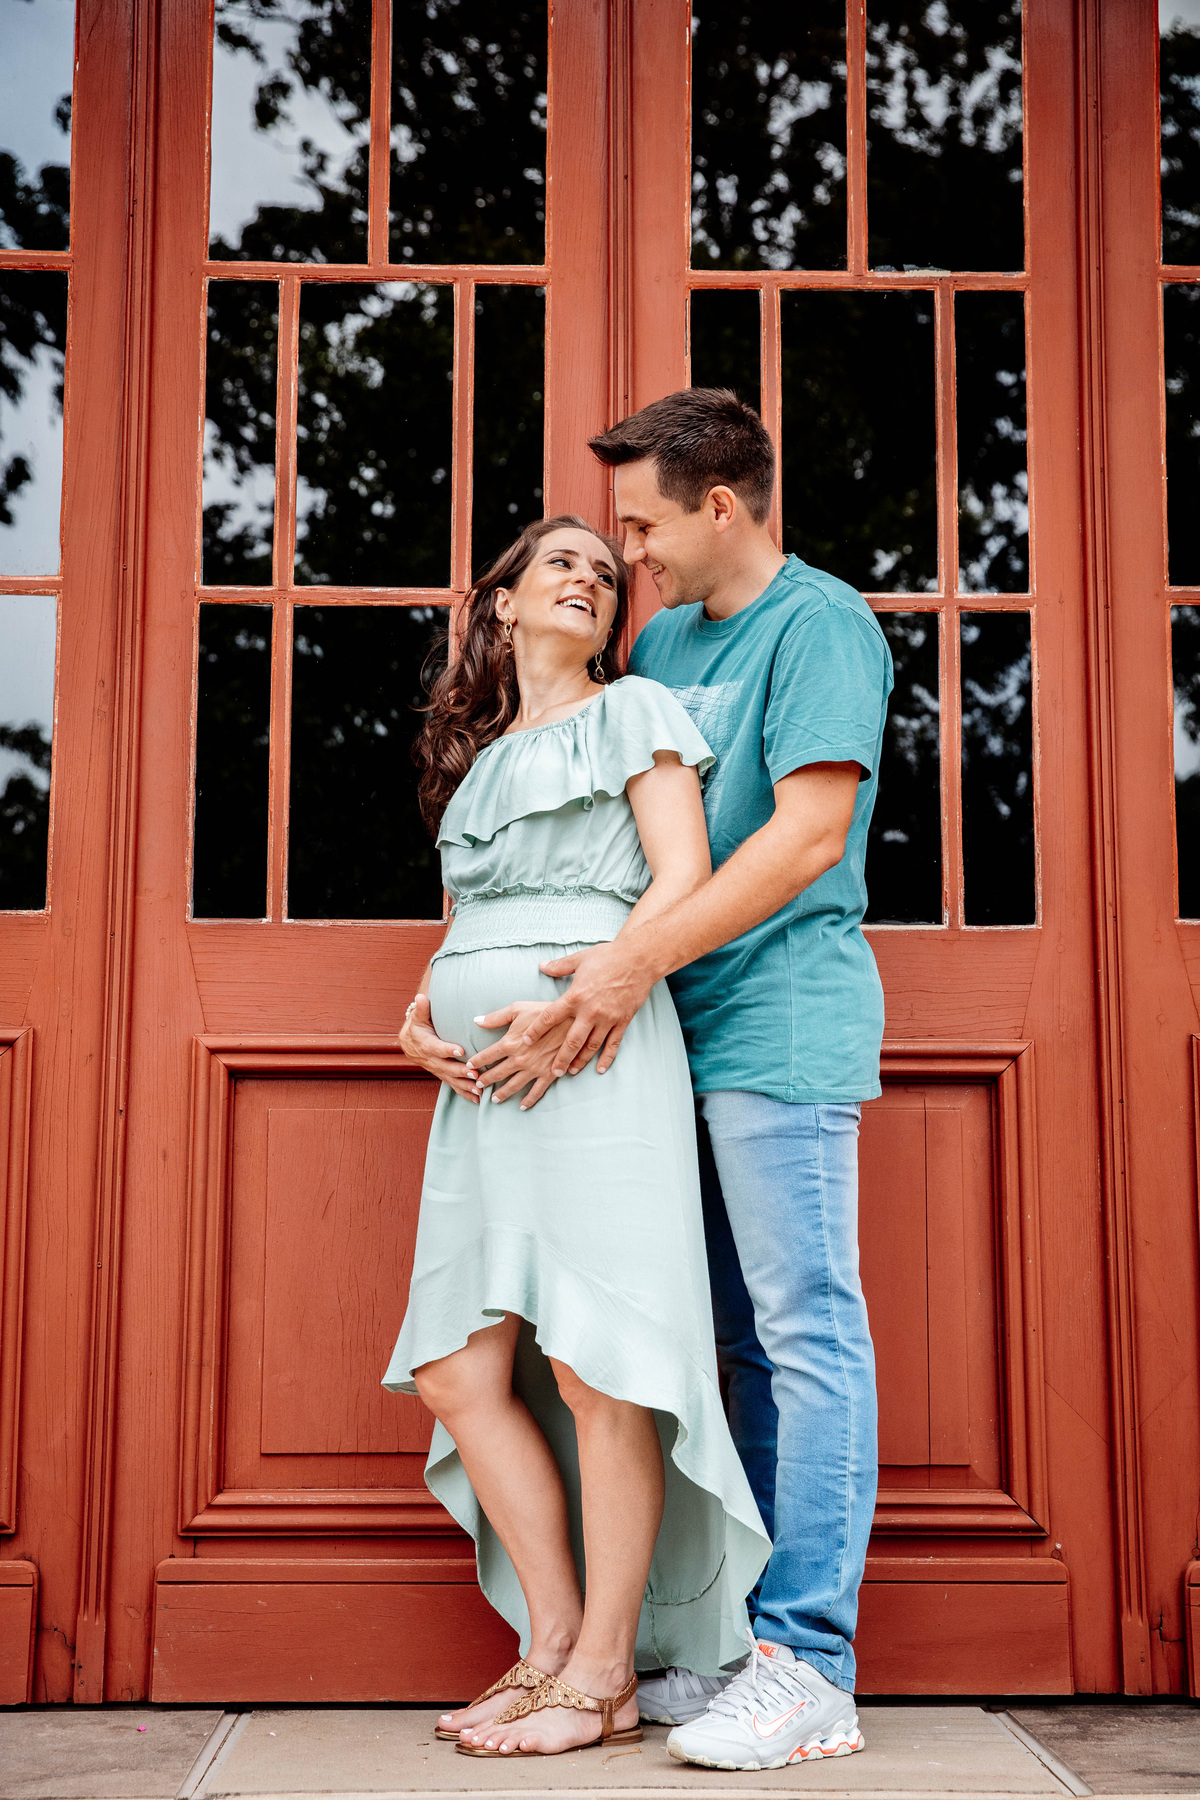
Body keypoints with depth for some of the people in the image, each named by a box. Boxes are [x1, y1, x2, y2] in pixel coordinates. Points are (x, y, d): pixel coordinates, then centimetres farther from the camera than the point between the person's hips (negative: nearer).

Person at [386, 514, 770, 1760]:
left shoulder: (631, 712, 8)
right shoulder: (478, 753, 26)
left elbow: (684, 877, -3)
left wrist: (576, 1006, -15)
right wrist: (422, 1013, 7)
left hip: (597, 1060, -7)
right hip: (482, 1087, 7)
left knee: (596, 1368, -8)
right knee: (458, 1372, 0)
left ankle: (604, 1676, 0)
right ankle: (552, 1643, 10)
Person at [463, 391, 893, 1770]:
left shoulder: (820, 622, -5)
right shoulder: (662, 642, 19)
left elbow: (810, 833, -16)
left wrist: (640, 958, -20)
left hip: (782, 1020, -8)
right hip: (692, 1032, 8)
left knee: (807, 1335, -6)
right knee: (751, 1348, 11)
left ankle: (811, 1672, -2)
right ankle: (758, 1649, 18)